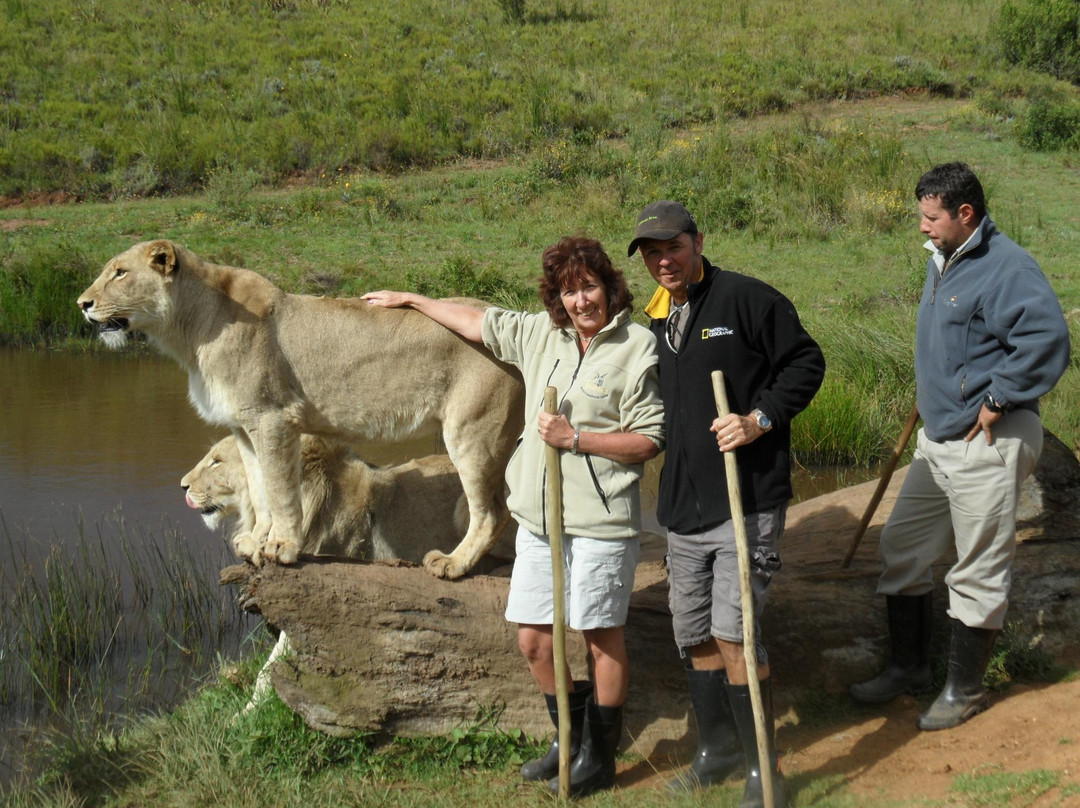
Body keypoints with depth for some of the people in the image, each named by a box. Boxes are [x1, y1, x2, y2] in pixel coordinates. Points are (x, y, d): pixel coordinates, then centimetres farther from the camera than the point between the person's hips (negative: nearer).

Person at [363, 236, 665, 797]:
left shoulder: (637, 347, -8)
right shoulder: (541, 334, 9)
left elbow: (649, 440, -10)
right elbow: (478, 322, 25)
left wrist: (576, 439, -15)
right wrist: (411, 301, 33)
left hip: (600, 519, -6)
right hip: (539, 514, 6)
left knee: (602, 639, 3)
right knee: (533, 638, 9)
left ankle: (600, 756, 18)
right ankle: (570, 737, 30)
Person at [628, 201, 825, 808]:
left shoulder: (746, 298, -7)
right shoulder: (655, 325, 15)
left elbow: (806, 362, -6)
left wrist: (761, 419, -16)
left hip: (749, 503, -7)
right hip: (684, 509, 8)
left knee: (733, 633, -12)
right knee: (695, 637, 13)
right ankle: (719, 750, 31)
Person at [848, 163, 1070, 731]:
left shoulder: (1005, 267, -19)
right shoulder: (942, 260, 12)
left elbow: (1047, 341, -30)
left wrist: (996, 400, -22)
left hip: (986, 447, -10)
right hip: (938, 440, 10)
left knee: (978, 573, 2)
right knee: (899, 547, 15)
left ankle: (964, 689, 16)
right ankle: (909, 668, 30)